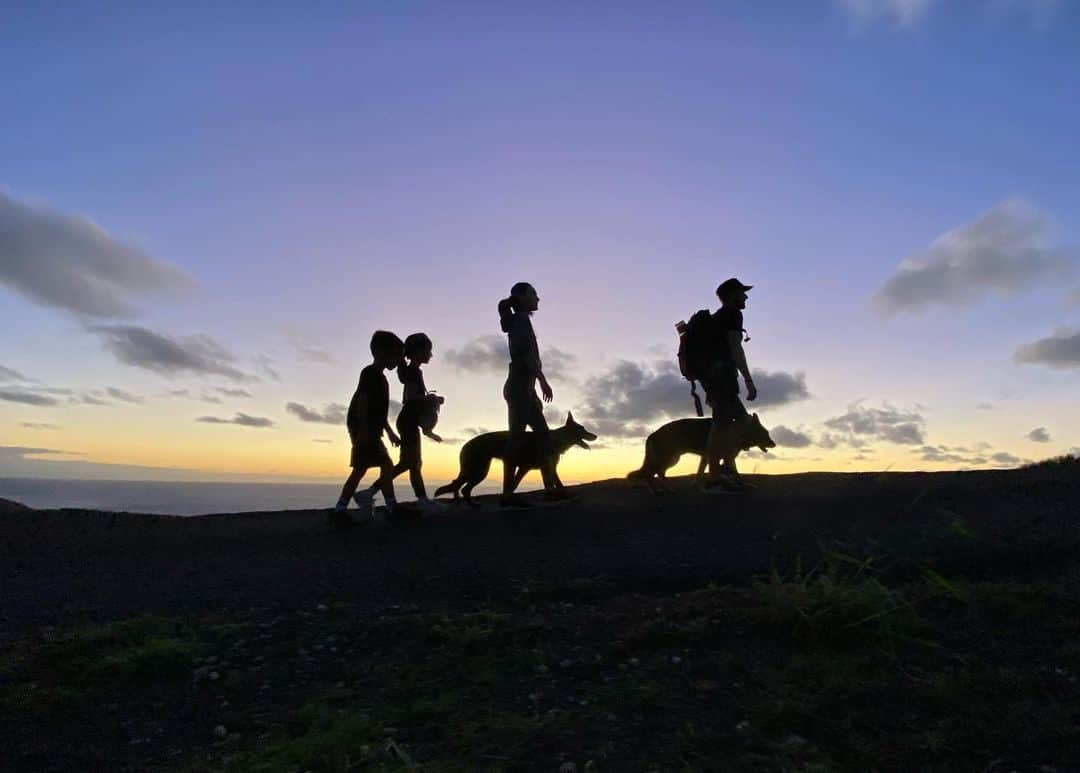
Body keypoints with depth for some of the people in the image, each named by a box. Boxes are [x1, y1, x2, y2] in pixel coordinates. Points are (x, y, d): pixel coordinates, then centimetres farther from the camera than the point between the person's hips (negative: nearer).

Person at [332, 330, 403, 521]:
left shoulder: (379, 377, 21)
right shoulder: (370, 373, -8)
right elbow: (362, 401, -17)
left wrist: (389, 432, 26)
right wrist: (364, 430, -25)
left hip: (370, 430, 10)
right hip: (363, 429, -10)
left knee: (360, 470, 8)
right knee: (386, 465, -12)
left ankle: (339, 511, 10)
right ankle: (392, 509, -9)